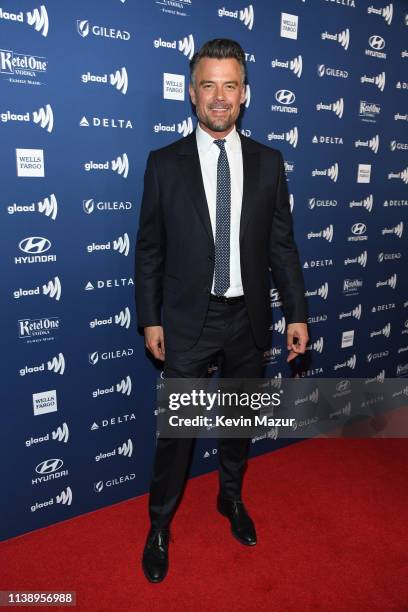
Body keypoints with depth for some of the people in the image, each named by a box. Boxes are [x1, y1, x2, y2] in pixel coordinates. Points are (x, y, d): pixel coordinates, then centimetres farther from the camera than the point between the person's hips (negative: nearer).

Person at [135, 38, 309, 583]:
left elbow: (283, 245, 3)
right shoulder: (165, 163, -3)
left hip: (248, 319, 3)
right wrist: (150, 319, -4)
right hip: (188, 321, -2)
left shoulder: (268, 162, 2)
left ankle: (231, 498, 45)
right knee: (176, 429, 8)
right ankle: (160, 524, 32)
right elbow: (150, 249, -1)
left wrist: (297, 314, 0)